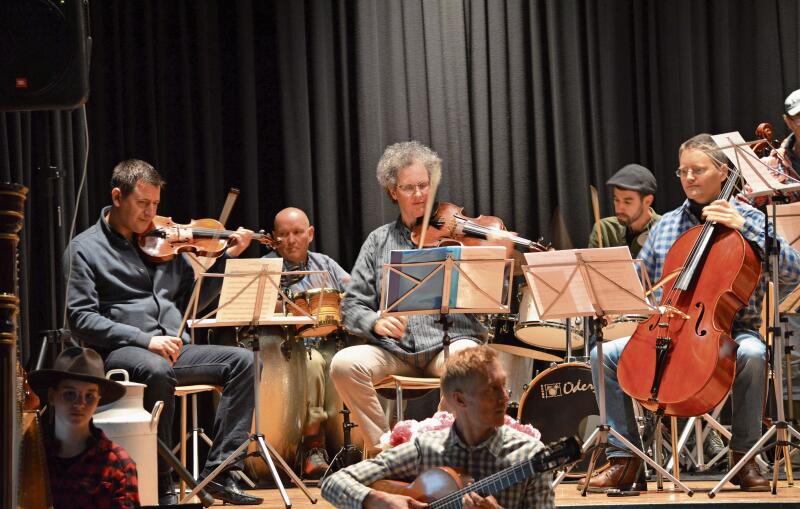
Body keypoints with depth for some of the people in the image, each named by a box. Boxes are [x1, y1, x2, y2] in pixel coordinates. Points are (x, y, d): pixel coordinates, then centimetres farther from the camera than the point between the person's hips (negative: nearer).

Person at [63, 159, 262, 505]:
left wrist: (228, 257, 10)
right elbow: (81, 319, -8)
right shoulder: (84, 249, 2)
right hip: (122, 353, -6)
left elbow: (192, 300, 22)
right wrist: (145, 339, -19)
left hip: (174, 349, 6)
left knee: (242, 360, -15)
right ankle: (160, 487, -27)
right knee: (157, 370, -38)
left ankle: (219, 471, -19)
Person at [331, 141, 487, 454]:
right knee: (345, 364, -26)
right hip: (394, 349, 2)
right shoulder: (379, 241, 15)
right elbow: (352, 307, 11)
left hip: (449, 340, -2)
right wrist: (375, 322, -11)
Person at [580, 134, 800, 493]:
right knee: (604, 355, -17)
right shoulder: (666, 225, 14)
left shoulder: (746, 219, 3)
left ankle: (744, 458, -20)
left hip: (729, 331, -4)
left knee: (752, 354, -38)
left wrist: (743, 227, -16)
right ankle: (624, 458, -11)